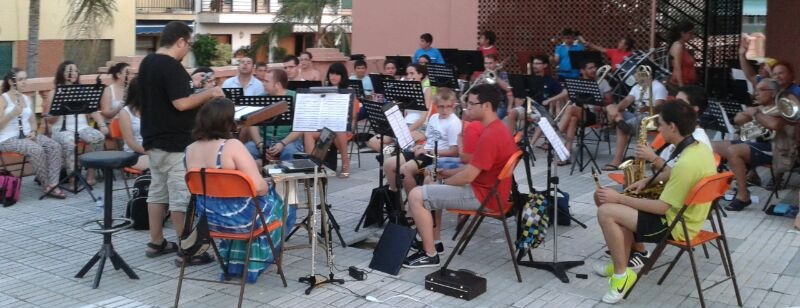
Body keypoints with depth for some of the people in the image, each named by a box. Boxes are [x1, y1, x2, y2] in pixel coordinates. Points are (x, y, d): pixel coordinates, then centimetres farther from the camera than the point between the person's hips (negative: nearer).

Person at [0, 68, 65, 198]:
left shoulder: (27, 99, 14)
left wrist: (33, 131, -3)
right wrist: (13, 113, -25)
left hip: (27, 135, 6)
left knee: (55, 146, -19)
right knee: (37, 150, -33)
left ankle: (52, 184, -24)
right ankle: (47, 185, -18)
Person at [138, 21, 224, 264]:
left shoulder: (147, 63, 11)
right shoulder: (172, 66, -19)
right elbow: (181, 103, -25)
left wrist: (188, 84, 20)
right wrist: (208, 93, -12)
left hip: (153, 138, 10)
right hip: (174, 141, -10)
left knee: (158, 191, 15)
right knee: (182, 195, -5)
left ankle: (156, 243, 22)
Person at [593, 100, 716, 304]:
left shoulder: (687, 162, -29)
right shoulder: (700, 148, 1)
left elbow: (662, 208, -25)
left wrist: (619, 198, -18)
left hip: (675, 224, -10)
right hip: (684, 214, 10)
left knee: (605, 212, -17)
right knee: (622, 208, 20)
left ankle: (622, 275, -7)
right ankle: (622, 262, 21)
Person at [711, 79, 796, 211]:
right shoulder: (760, 108, 21)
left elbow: (774, 125, -26)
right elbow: (737, 120, 20)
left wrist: (755, 113, -12)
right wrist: (749, 113, 1)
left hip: (772, 149, -9)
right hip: (752, 143, 9)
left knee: (732, 151, -32)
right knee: (713, 146, -3)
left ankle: (743, 196, -23)